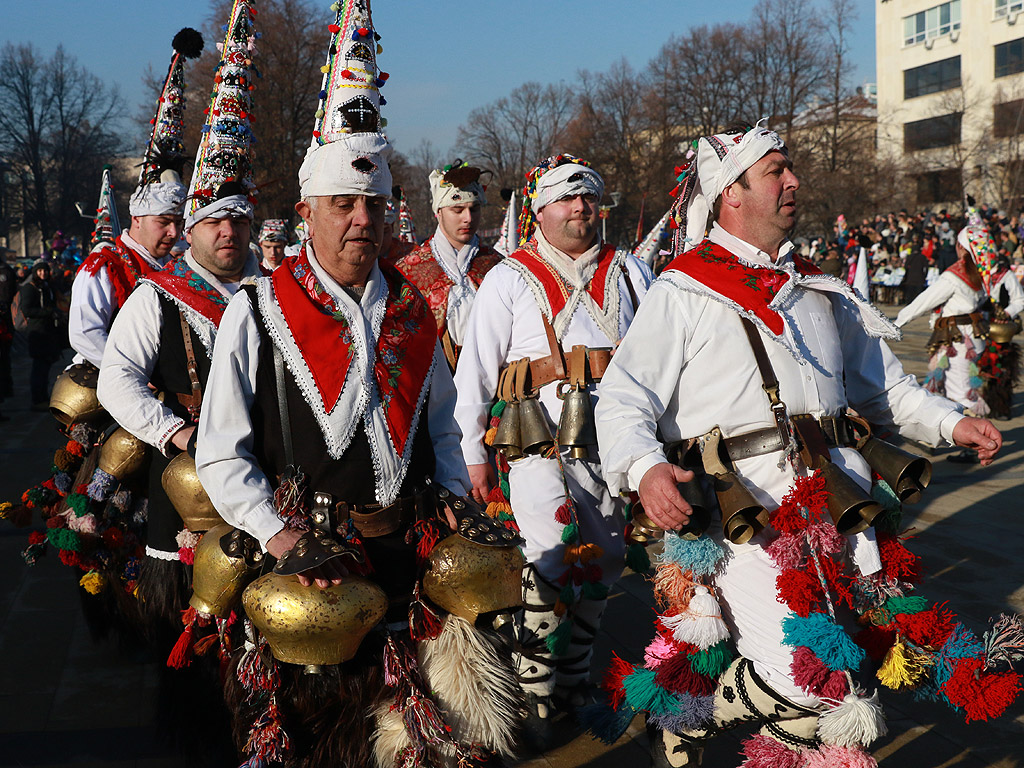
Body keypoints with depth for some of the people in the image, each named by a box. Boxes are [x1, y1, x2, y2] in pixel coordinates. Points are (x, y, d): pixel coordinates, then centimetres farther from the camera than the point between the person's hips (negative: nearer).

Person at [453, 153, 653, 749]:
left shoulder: (628, 274, 9)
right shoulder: (510, 279, 0)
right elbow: (476, 372, 1)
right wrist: (475, 455, -2)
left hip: (612, 448, 4)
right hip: (540, 448, -4)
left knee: (601, 564, 11)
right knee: (552, 563, -13)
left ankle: (574, 684, 29)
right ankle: (534, 699, 1)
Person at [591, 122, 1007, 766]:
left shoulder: (820, 292, 22)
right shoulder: (681, 295, 2)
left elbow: (882, 383, 29)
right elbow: (622, 400, -5)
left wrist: (949, 423, 15)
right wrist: (644, 469, -24)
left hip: (830, 497, 7)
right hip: (741, 509, -7)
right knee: (806, 683, -16)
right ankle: (686, 716, 11)